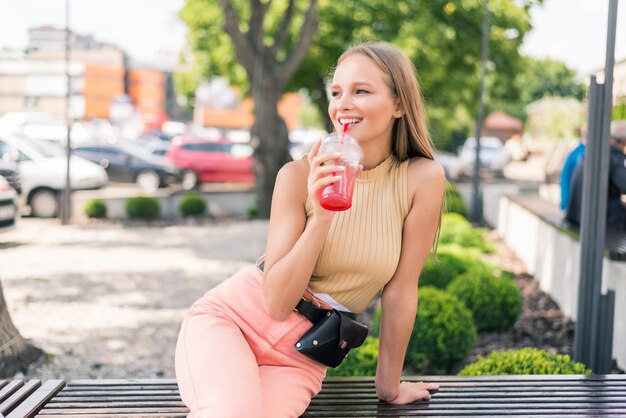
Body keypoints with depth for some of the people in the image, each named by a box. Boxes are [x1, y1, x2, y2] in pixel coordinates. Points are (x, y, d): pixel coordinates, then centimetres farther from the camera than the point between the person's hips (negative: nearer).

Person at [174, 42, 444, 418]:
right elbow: (277, 301, -13)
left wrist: (390, 385, 6)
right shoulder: (300, 176, -10)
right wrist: (321, 218, -26)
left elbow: (400, 289, -3)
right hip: (231, 316, -1)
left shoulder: (423, 178, -9)